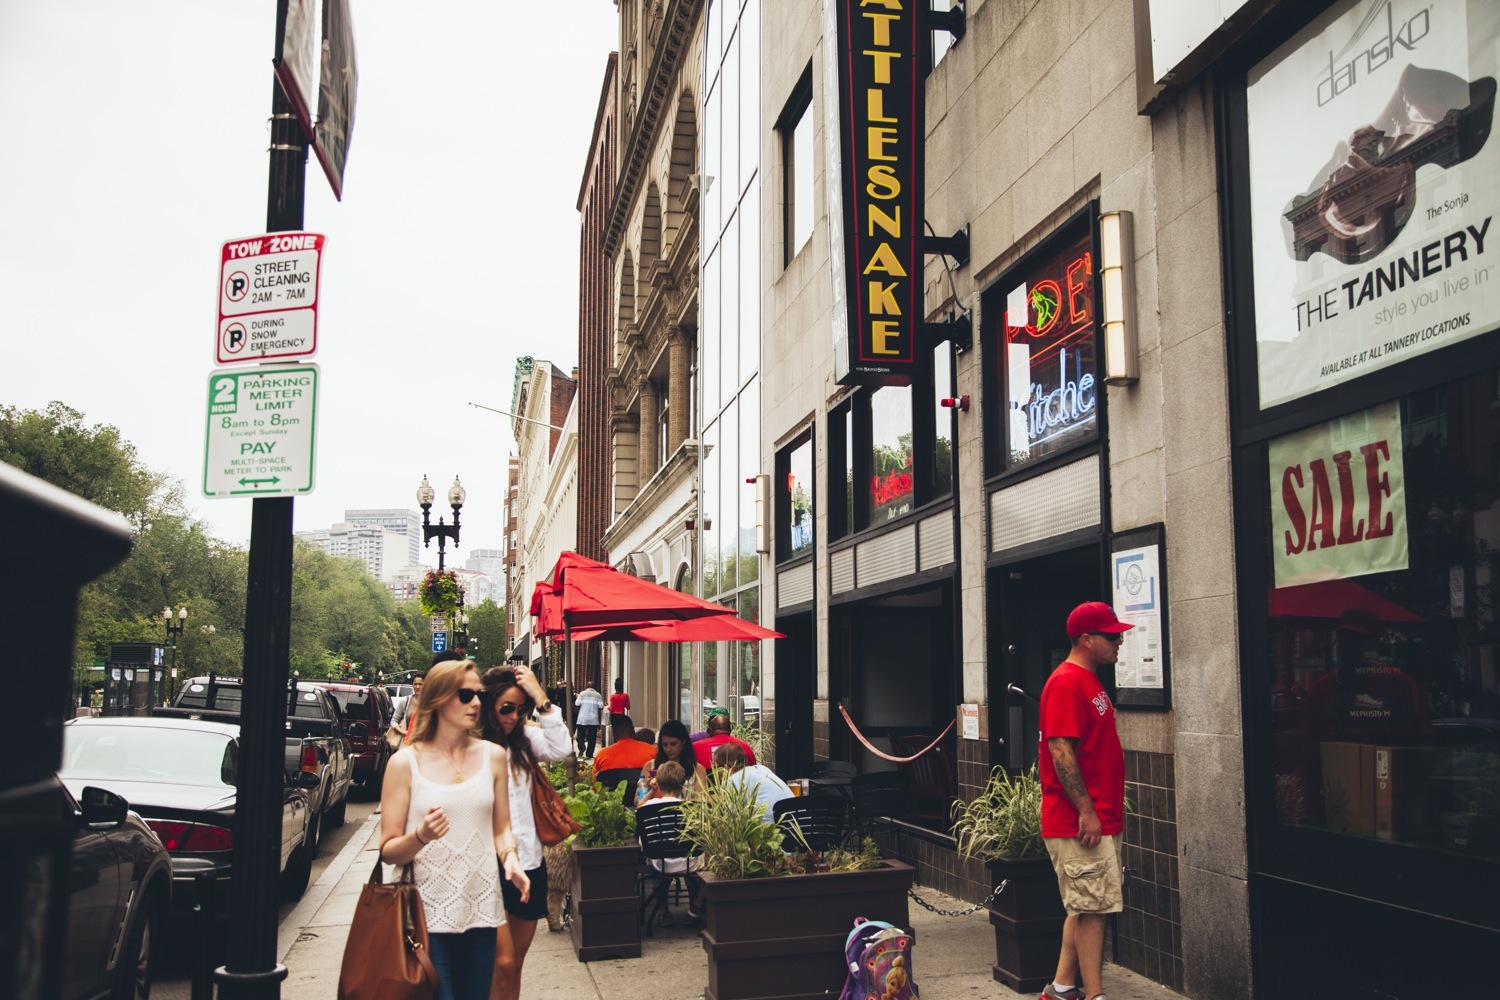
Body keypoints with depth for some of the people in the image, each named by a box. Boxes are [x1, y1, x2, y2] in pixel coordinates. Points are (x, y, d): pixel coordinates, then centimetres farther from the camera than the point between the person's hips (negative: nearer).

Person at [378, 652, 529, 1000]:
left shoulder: (493, 756, 5)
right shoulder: (406, 762, -5)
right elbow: (388, 850, -4)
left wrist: (510, 858, -7)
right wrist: (421, 837, -23)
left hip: (481, 909, 3)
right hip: (428, 914, -3)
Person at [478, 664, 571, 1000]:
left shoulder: (524, 739, 7)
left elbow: (561, 748, -9)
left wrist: (539, 695, -10)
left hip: (529, 862, 6)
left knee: (515, 967, 14)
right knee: (502, 964, -10)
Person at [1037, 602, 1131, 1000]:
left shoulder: (1089, 682, 17)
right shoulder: (1066, 683, -15)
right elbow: (1060, 751, -22)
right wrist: (1086, 811, -22)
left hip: (1100, 818, 10)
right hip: (1079, 821, -10)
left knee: (1085, 908, 15)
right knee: (1093, 908, -6)